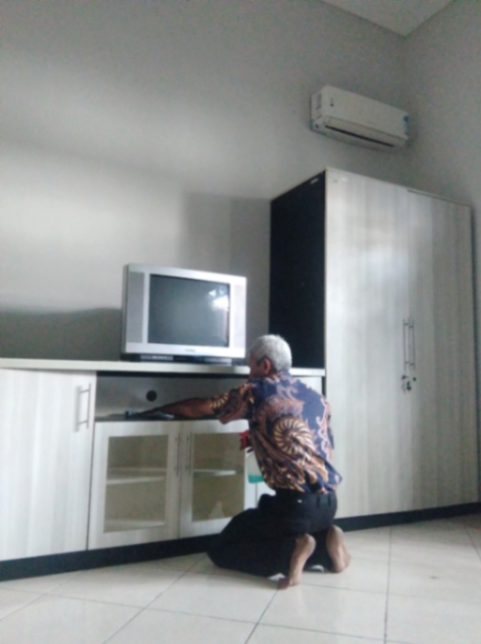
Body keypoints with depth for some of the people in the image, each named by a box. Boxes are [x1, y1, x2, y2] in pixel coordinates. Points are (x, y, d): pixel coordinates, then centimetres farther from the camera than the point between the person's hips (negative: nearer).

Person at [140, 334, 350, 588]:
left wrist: (157, 409, 21)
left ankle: (291, 550, -9)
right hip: (328, 502, 7)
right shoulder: (317, 397, 14)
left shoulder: (256, 391, -3)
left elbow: (196, 409, 2)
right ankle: (325, 544, 8)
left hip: (294, 502, -7)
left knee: (221, 549, 10)